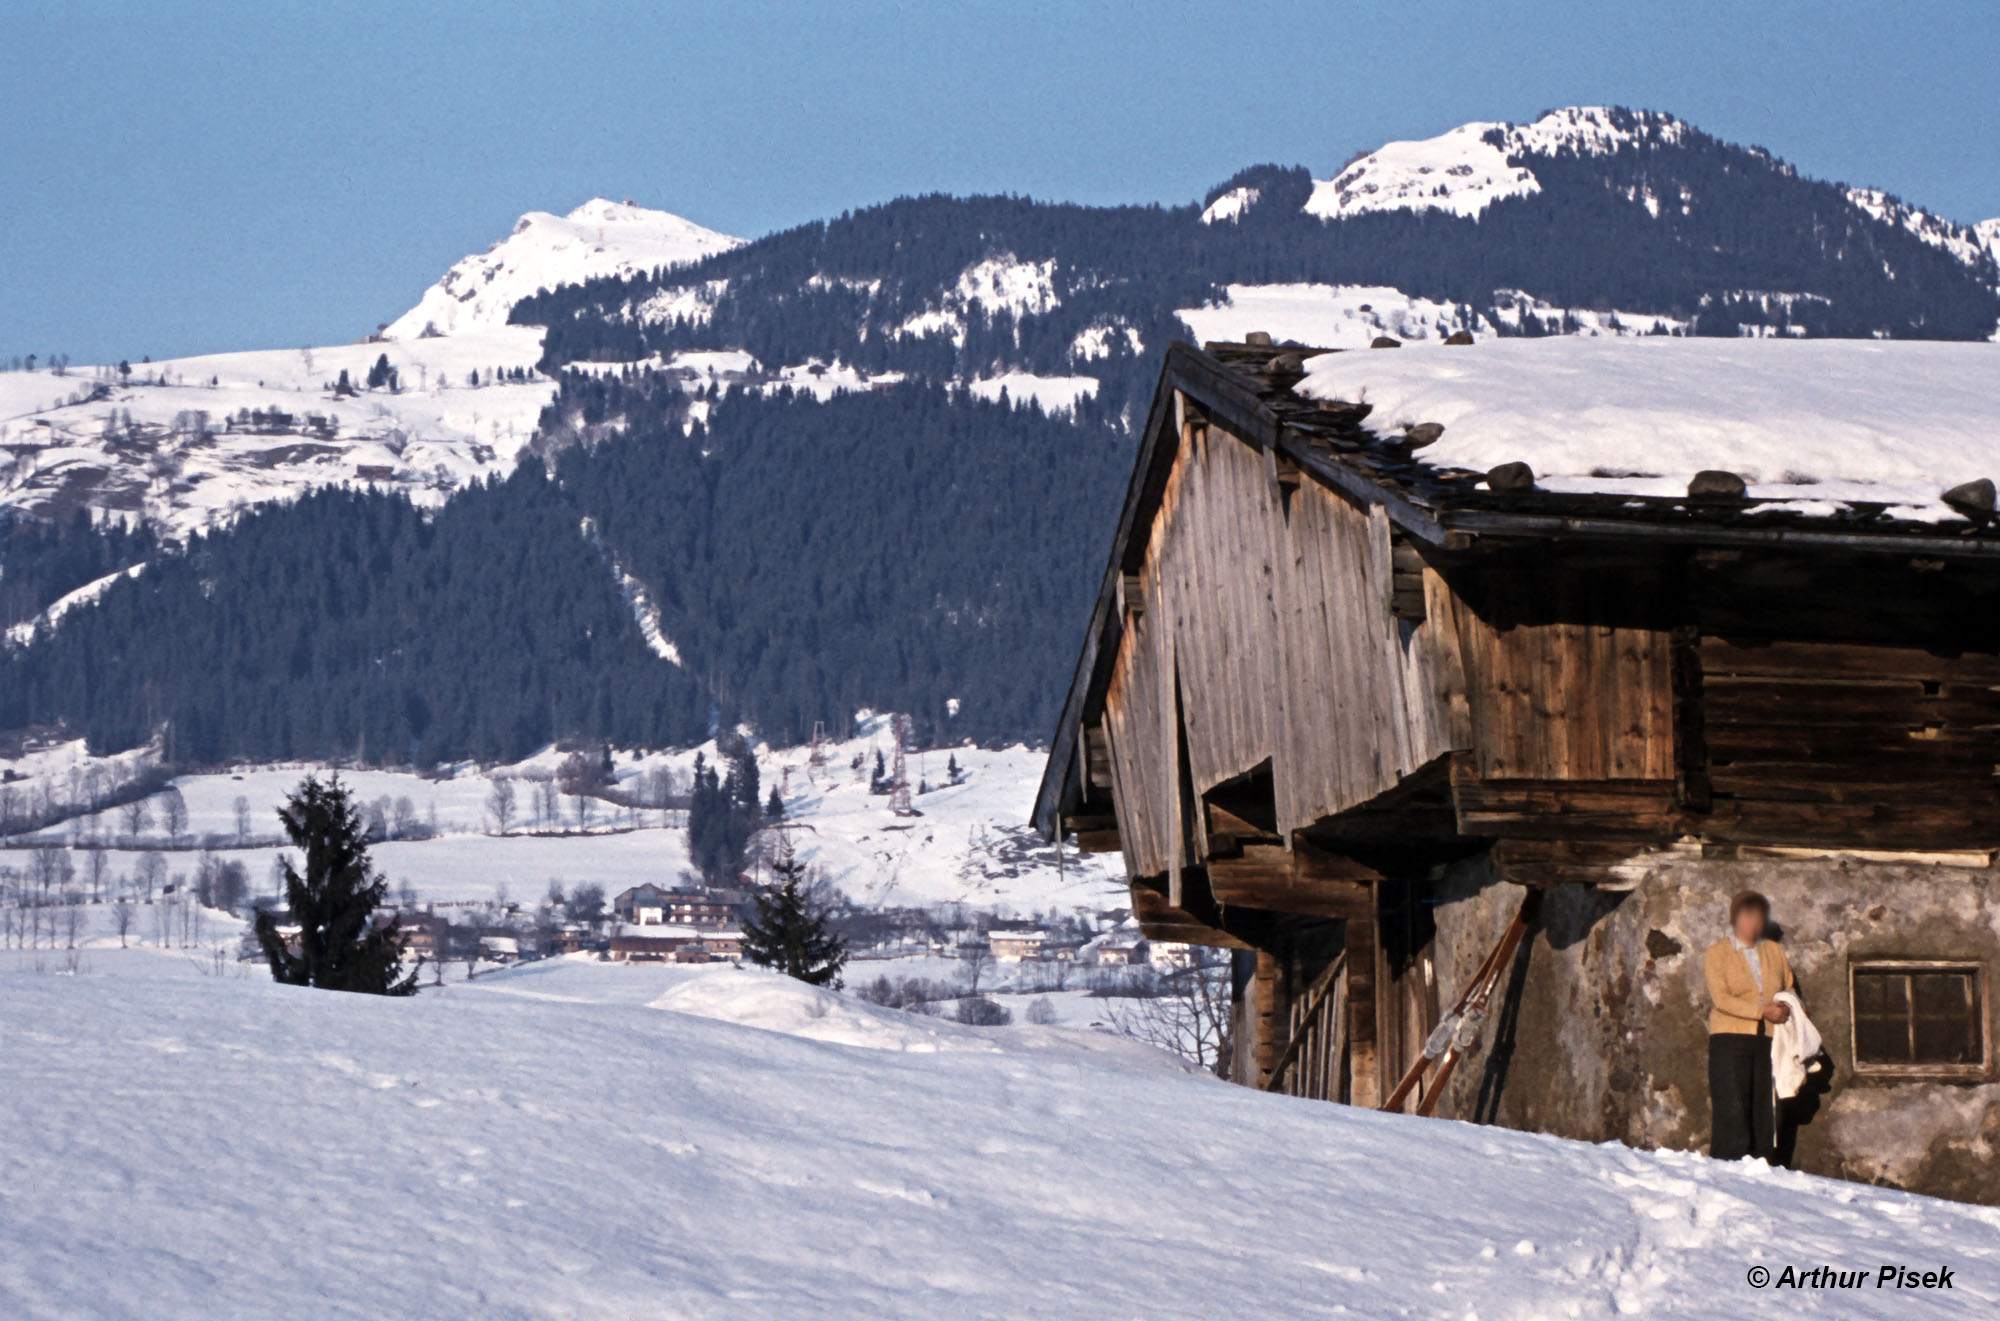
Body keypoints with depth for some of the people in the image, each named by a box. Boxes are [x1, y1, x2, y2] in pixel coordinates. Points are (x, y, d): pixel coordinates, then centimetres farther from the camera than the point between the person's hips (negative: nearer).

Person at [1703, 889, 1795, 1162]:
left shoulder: (1774, 952, 17)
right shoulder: (1717, 953, 4)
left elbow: (1789, 989, 23)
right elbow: (1720, 998, -7)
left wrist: (1785, 1009, -1)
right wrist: (1763, 1011, -16)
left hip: (1768, 1040, 4)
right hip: (1730, 1040, -4)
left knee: (1766, 1116, 0)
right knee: (1732, 1116, -10)